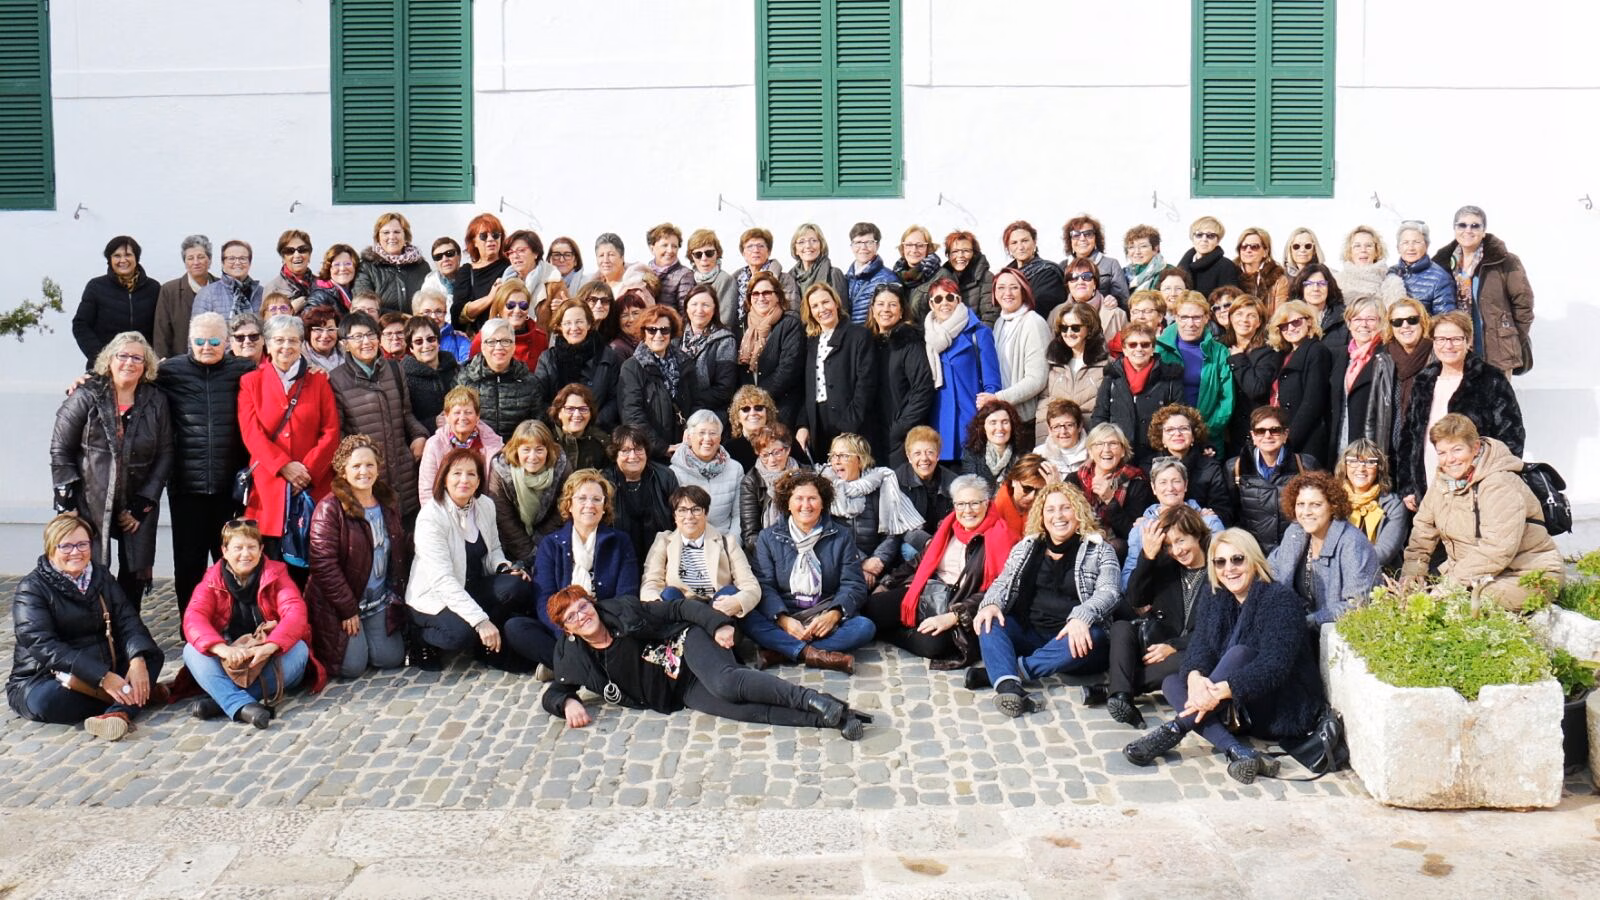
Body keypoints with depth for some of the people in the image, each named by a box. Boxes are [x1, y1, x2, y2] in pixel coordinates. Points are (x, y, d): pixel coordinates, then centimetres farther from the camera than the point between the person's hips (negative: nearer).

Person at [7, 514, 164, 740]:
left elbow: (128, 621, -5)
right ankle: (138, 696, -22)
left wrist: (138, 660, -29)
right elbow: (45, 646, -24)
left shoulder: (101, 576, 6)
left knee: (152, 656, -14)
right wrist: (102, 677, -35)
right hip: (42, 678, -5)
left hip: (103, 669, 5)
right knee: (46, 700, -37)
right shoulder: (32, 589, -11)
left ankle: (119, 712, -39)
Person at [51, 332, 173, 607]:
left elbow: (165, 454, 3)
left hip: (138, 505, 2)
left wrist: (144, 502, -3)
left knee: (135, 576, 4)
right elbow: (60, 451, -1)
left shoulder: (156, 401, 4)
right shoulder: (86, 397, -3)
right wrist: (67, 501, -6)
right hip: (90, 504, -2)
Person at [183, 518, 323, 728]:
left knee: (299, 649, -30)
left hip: (271, 661, -1)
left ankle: (222, 700, -33)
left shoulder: (276, 575, -2)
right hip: (229, 663, 1)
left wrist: (268, 647, -39)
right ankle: (242, 706, -45)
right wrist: (223, 649, -37)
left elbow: (295, 614, -19)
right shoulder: (213, 580, 1)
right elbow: (193, 618, -17)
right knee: (191, 650, -24)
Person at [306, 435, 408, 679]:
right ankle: (320, 648, 20)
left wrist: (396, 594, 5)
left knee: (391, 659, -1)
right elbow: (323, 564, -18)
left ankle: (363, 637, 28)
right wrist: (348, 610, -17)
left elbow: (401, 549, 16)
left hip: (380, 602, 6)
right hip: (340, 604, -6)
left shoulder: (389, 502, 6)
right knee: (352, 666, -11)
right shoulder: (330, 508, -15)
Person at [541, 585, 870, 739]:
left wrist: (717, 624, -13)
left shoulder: (622, 610, 1)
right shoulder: (573, 656, 8)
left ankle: (813, 699, -35)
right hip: (682, 692, 2)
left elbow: (679, 609, 2)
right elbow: (553, 693, 14)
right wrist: (569, 703, -11)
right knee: (736, 708, -28)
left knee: (726, 682, -38)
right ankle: (827, 718, -35)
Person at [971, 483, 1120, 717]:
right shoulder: (1027, 547, 17)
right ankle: (1008, 686, -48)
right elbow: (1003, 582, 9)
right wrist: (991, 603, -16)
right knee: (988, 622, -24)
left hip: (1071, 639, -3)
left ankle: (1006, 670, -34)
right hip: (1028, 634, 3)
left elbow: (1109, 591, -9)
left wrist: (1081, 618, -30)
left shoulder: (1099, 550, 6)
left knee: (1093, 636, -35)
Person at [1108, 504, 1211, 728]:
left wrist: (1174, 646, -19)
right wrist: (1147, 556, -18)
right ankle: (1120, 696, -42)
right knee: (1121, 628, -21)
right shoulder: (1165, 565, 7)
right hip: (1158, 644, 5)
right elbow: (1135, 600, -6)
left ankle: (1114, 685, -31)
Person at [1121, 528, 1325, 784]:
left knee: (1240, 653, -30)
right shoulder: (1213, 598, 4)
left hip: (1288, 708, -7)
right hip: (1245, 709, 7)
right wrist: (1195, 677, -33)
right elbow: (1199, 645, -8)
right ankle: (1240, 753, -34)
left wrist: (1221, 691, -40)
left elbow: (1275, 666, -28)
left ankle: (1175, 729, -35)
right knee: (1172, 682, -14)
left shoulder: (1280, 600, -16)